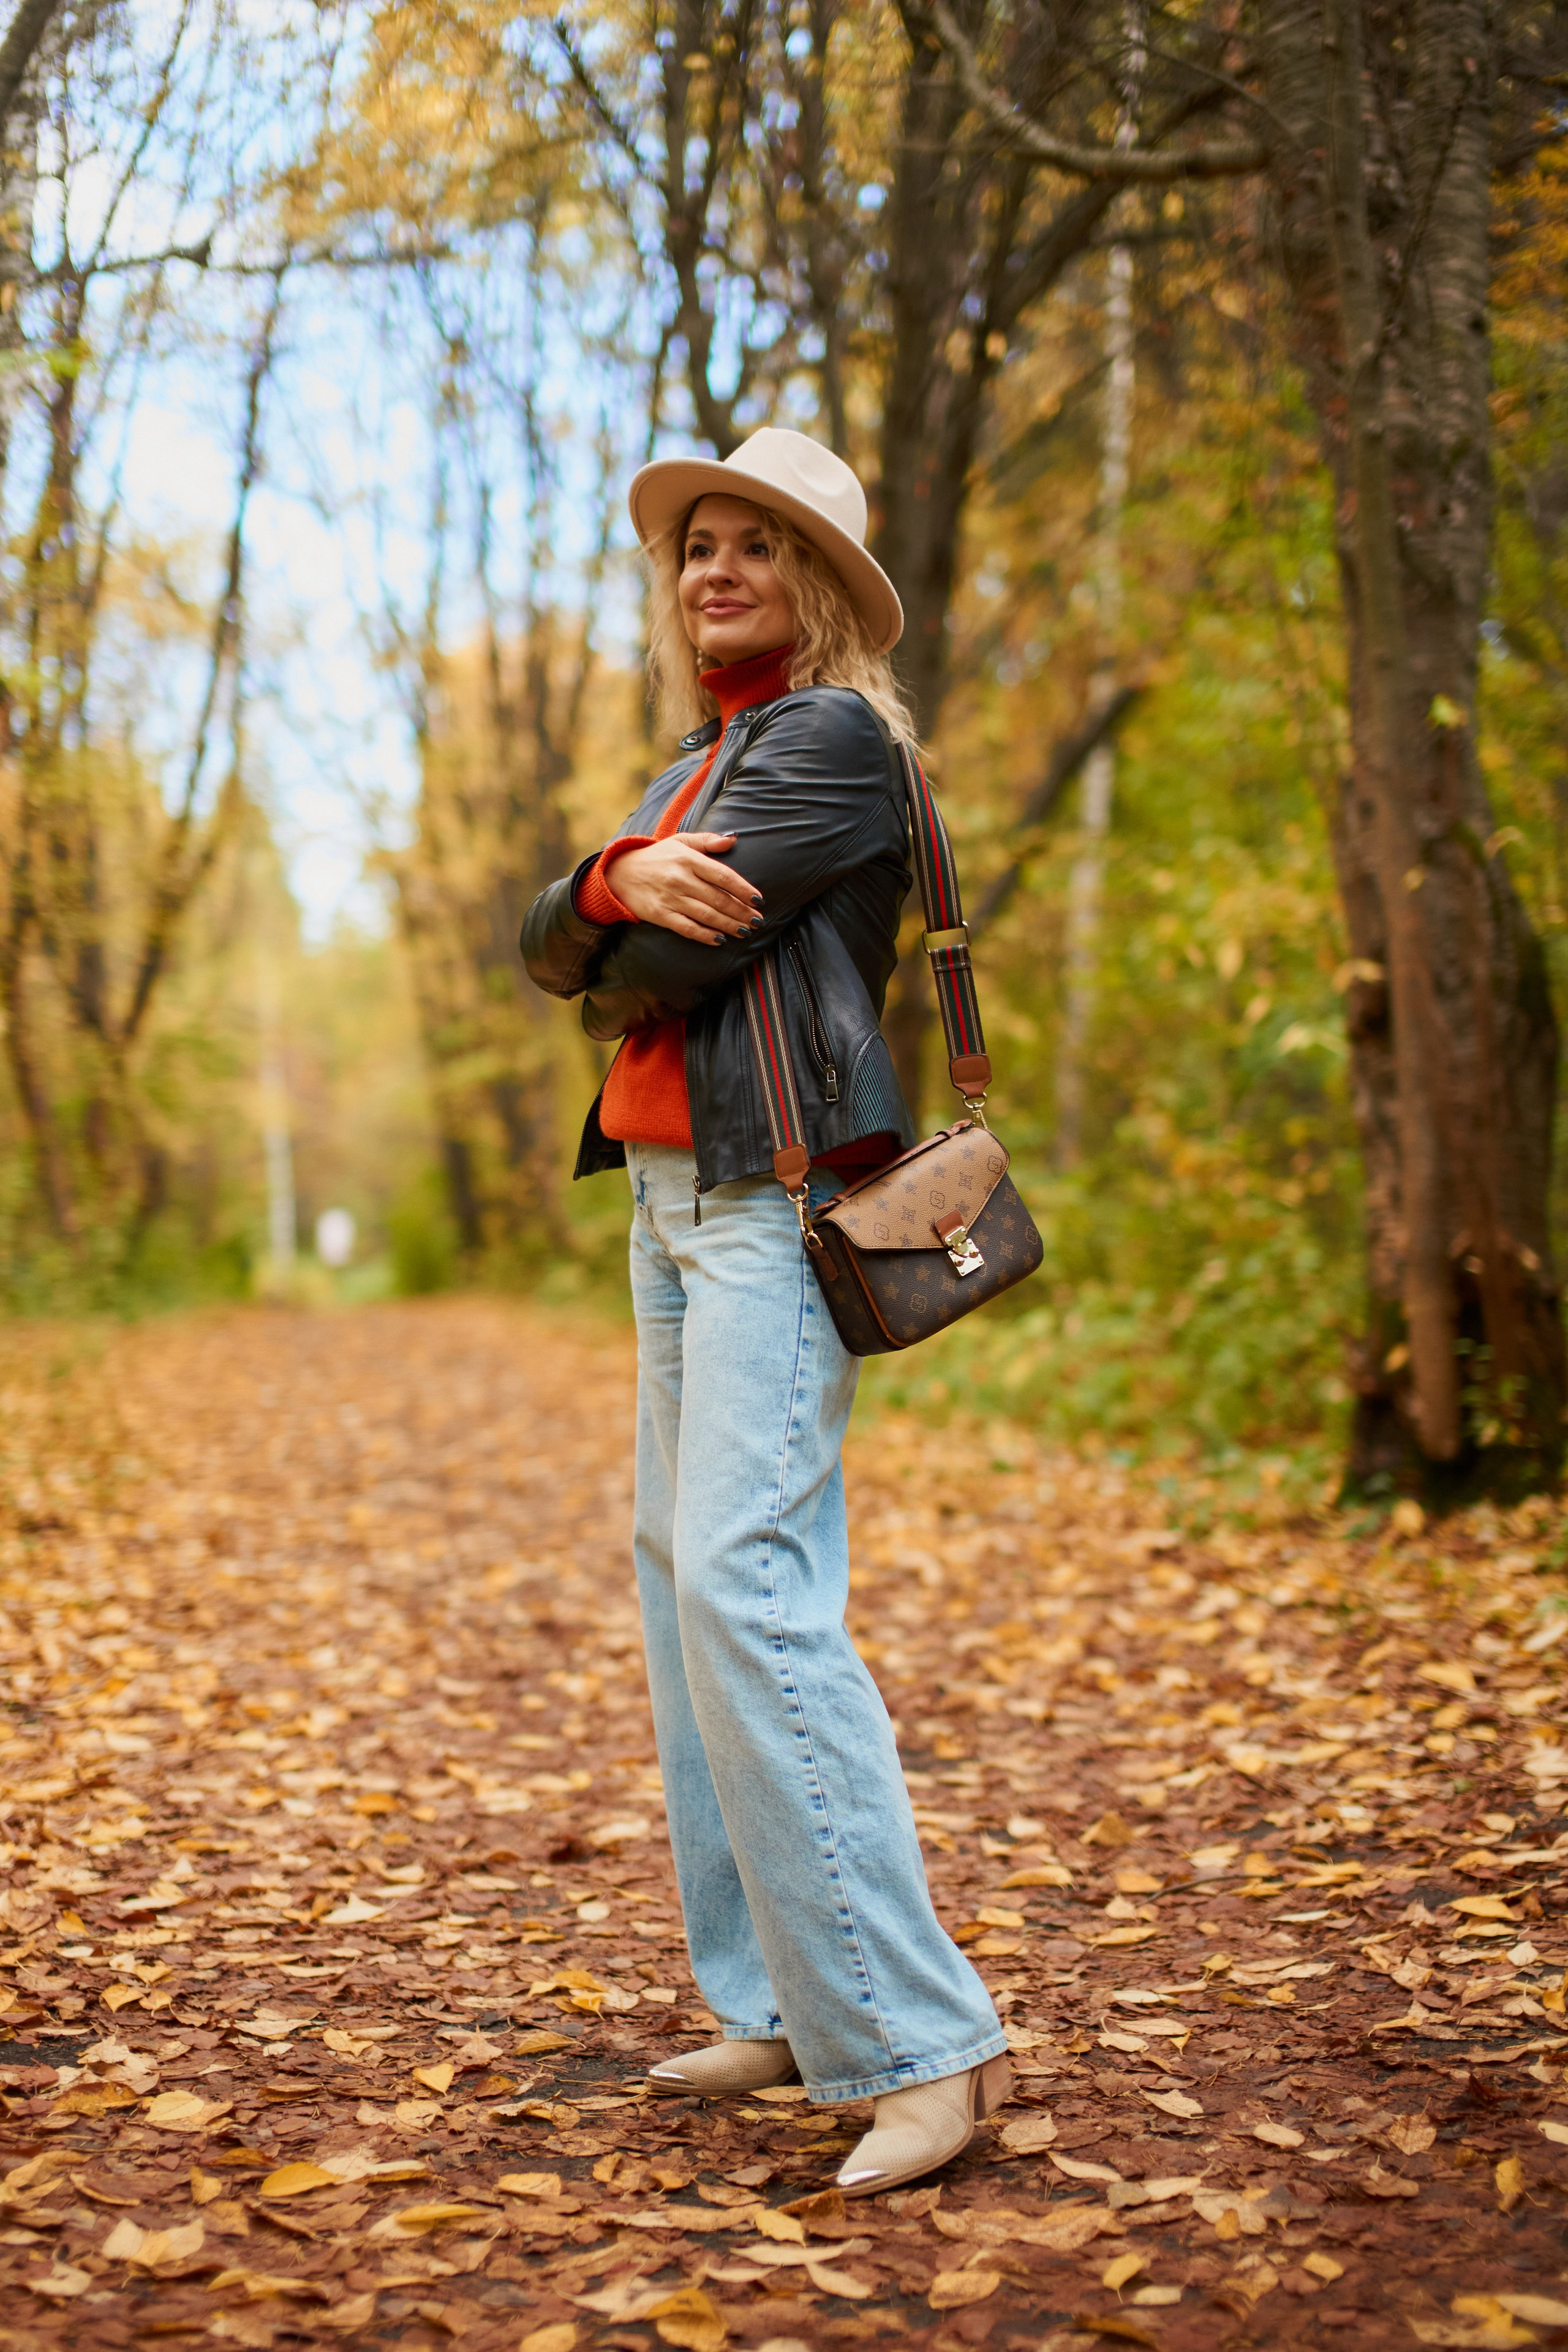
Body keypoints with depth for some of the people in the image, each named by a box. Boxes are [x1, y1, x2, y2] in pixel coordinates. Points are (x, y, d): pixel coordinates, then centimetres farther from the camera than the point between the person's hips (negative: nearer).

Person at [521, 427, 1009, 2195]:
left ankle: (924, 2037, -15)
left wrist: (616, 970, 8)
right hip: (675, 1198, 10)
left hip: (778, 1200, -10)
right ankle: (781, 2005, 16)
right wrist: (620, 878, -13)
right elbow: (550, 946, 8)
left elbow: (641, 976, -15)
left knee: (750, 1583, -19)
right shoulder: (700, 762, 22)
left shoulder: (832, 737, -7)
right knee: (681, 1572, 9)